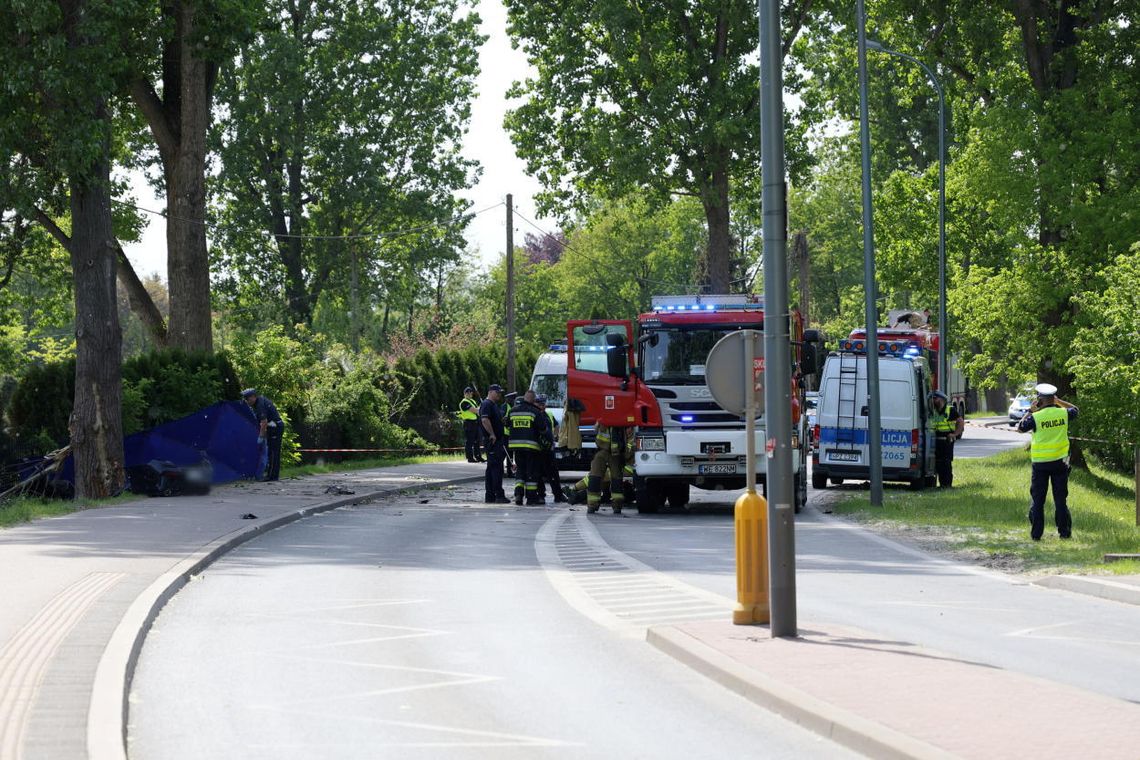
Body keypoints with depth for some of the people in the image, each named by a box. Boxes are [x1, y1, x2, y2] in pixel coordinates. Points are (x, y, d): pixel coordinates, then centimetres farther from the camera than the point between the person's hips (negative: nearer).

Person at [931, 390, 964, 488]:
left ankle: (948, 484, -4)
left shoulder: (951, 410, -3)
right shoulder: (933, 412, 14)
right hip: (937, 441, 6)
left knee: (947, 462, -7)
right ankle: (941, 483, 12)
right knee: (938, 463, 5)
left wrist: (955, 434, -7)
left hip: (947, 440, -6)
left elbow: (961, 422, -2)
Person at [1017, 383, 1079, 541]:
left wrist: (1030, 411, 8)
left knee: (1037, 500, 6)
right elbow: (1074, 410, 19)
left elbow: (1021, 428, 2)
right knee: (1061, 498, 9)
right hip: (1060, 461, 3)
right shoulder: (1063, 414, -4)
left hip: (1040, 463, -2)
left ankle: (1036, 533, 5)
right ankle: (1065, 532, 9)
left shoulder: (1036, 417, -14)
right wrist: (1059, 401, 18)